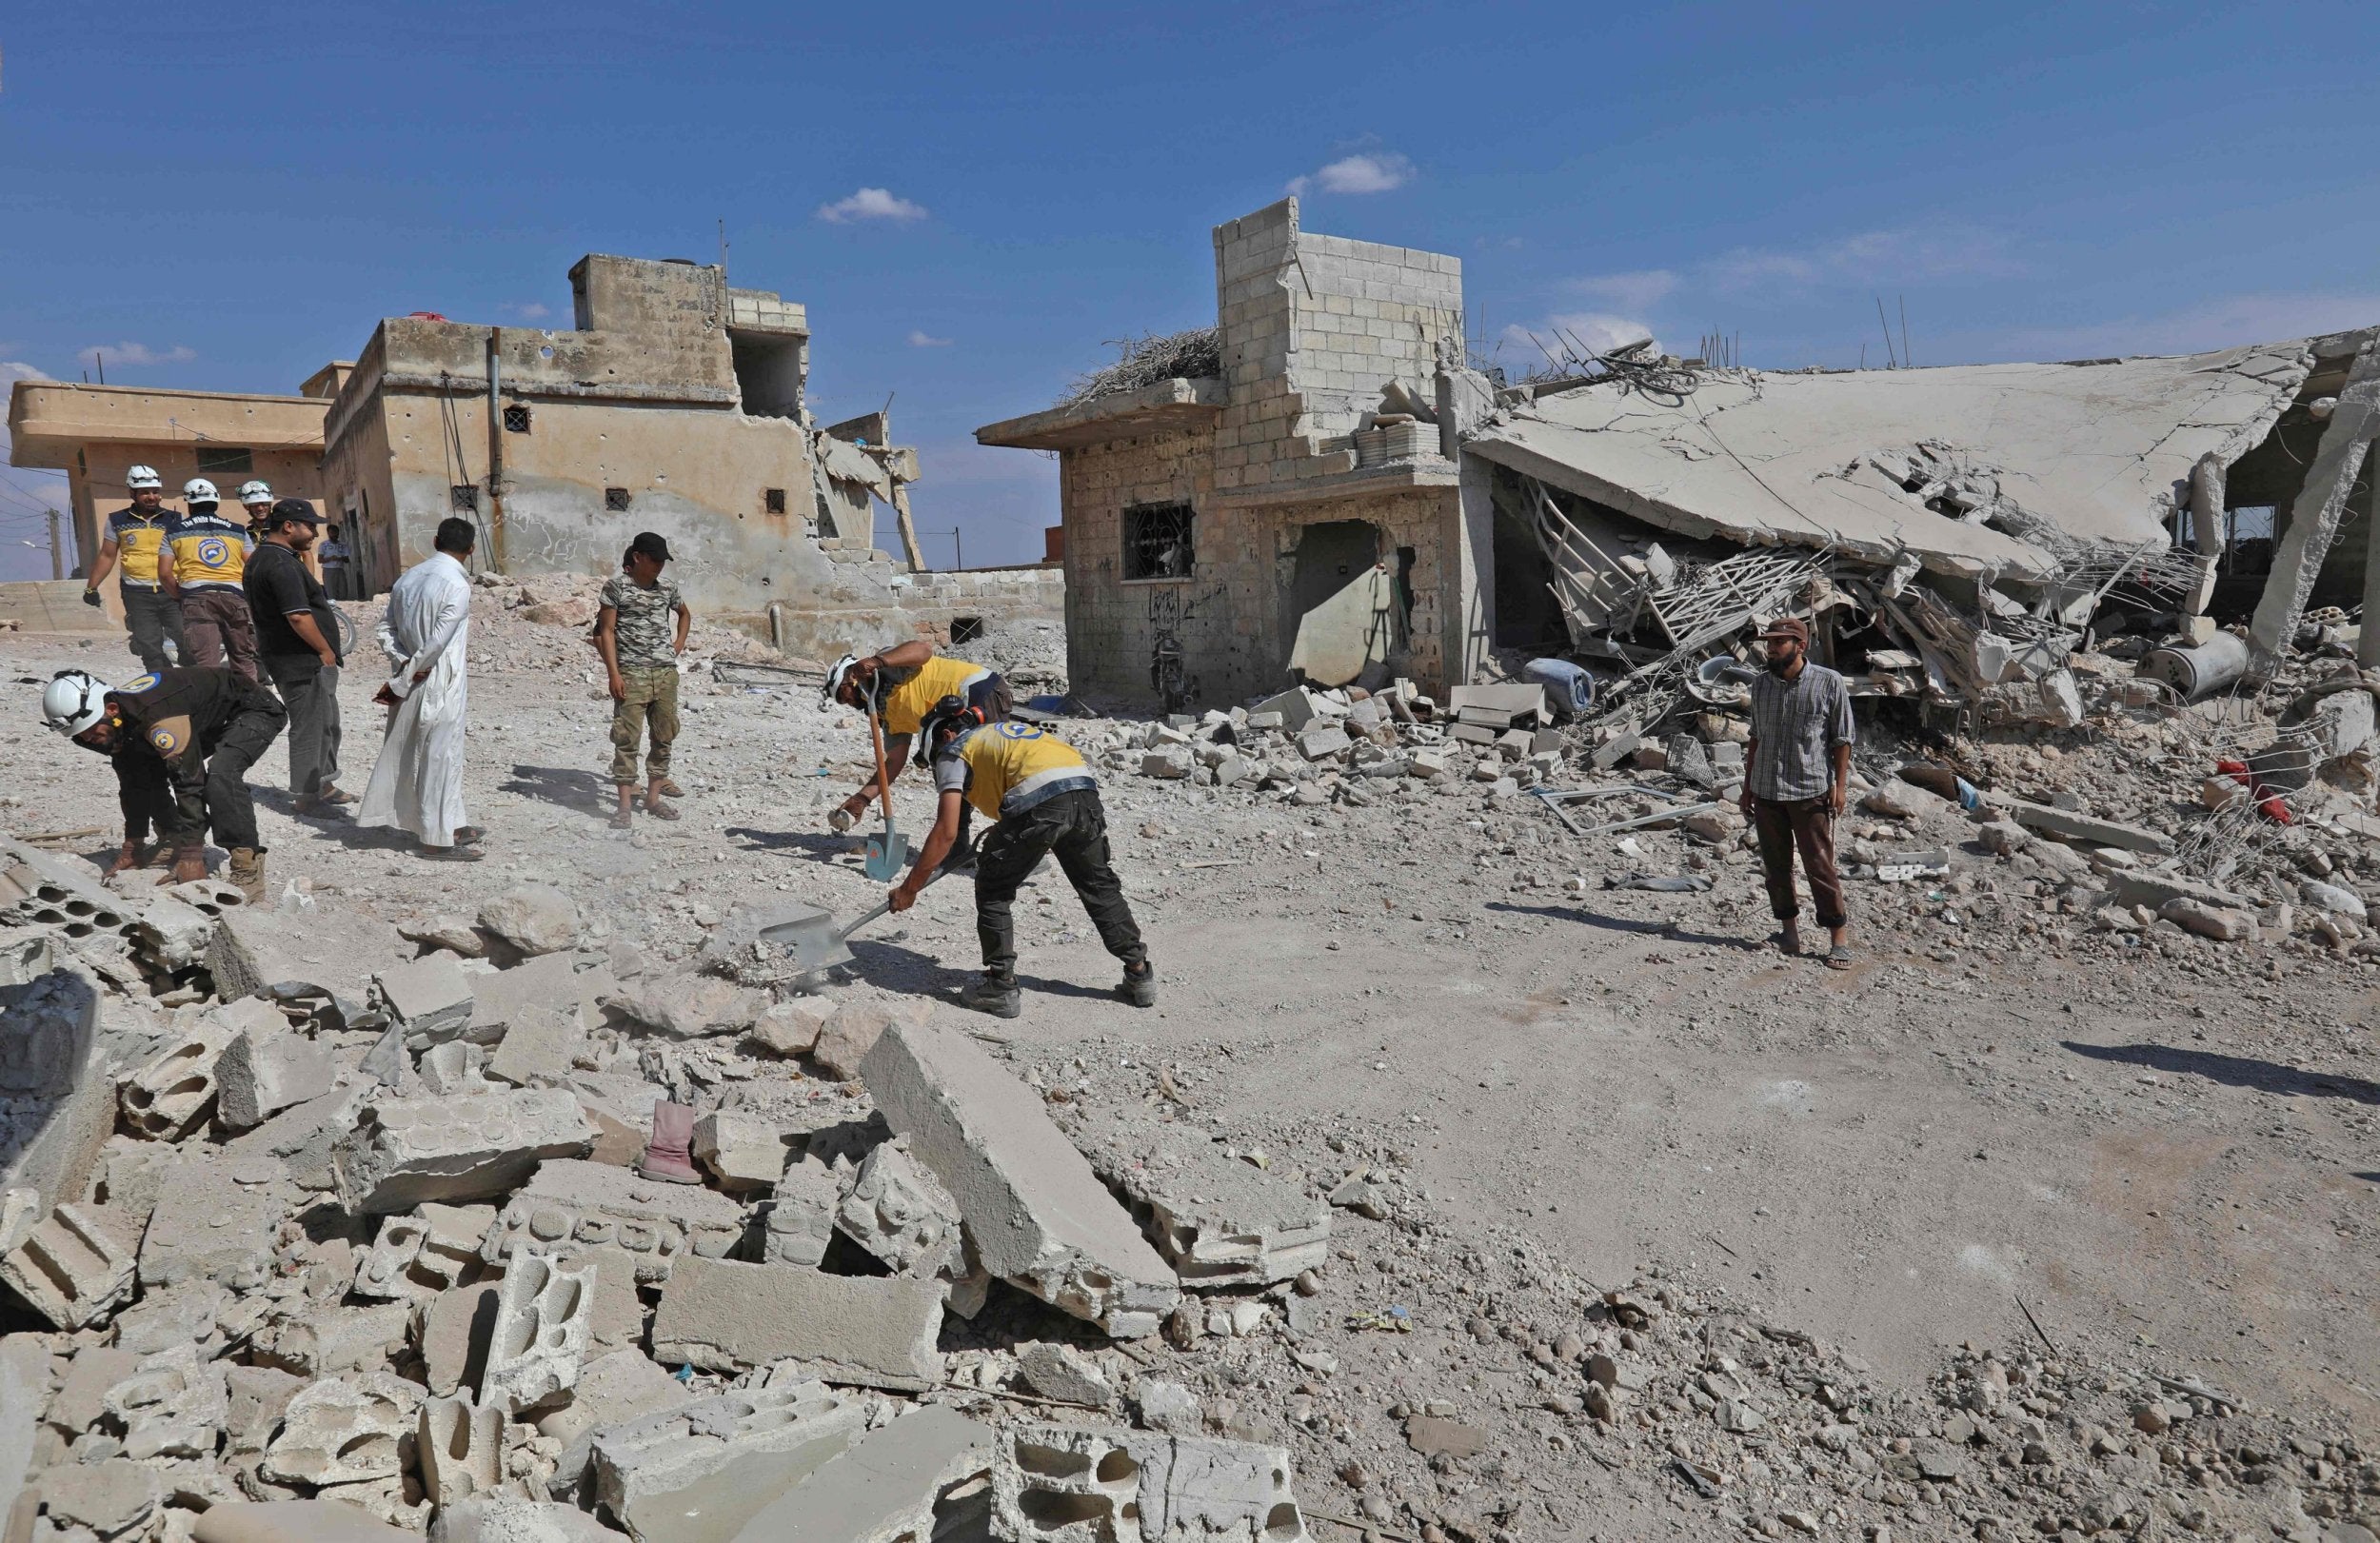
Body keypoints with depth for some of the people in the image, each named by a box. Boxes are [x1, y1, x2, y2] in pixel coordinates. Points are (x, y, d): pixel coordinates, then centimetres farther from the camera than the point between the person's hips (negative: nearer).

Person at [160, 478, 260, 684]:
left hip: (197, 597, -2)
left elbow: (164, 574, 5)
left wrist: (181, 597, 17)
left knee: (206, 663, -7)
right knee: (244, 660, 10)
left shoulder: (174, 530, 14)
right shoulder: (237, 531, 18)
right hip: (235, 596, 2)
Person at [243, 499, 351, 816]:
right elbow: (298, 616, -25)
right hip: (302, 662, -11)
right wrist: (325, 650, -15)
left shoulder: (261, 557, 15)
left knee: (327, 724, 19)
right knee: (310, 728, -3)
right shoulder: (282, 564, -20)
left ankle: (323, 786, 30)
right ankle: (307, 798, 5)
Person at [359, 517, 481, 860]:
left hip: (411, 684, 8)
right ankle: (438, 839, 7)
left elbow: (386, 627, 8)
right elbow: (437, 641, -18)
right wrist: (401, 682, -10)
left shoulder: (409, 577, 9)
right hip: (440, 687, -8)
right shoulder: (457, 585, -15)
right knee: (440, 758, 0)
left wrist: (403, 663, -2)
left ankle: (452, 825, 27)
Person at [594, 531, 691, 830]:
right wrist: (614, 673, -12)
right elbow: (606, 631, -4)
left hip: (666, 672, 5)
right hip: (631, 673, -5)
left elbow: (685, 614, 31)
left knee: (664, 737, 8)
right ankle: (624, 805, -4)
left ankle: (653, 797, 19)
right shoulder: (617, 586, -3)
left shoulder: (667, 588, 10)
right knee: (627, 738, -7)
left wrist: (679, 644, 15)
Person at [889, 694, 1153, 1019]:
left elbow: (946, 833, 5)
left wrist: (909, 887, 11)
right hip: (1085, 791, 7)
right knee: (1099, 885, 24)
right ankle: (1140, 976, 30)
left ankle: (1001, 988, 16)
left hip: (1039, 802, -7)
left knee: (993, 890, 14)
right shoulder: (1010, 728, 37)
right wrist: (1001, 834, 45)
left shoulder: (953, 751, 16)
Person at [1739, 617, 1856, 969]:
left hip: (1811, 790, -5)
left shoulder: (1829, 683, -5)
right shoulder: (1761, 683, 8)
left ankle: (1840, 937, 6)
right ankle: (1790, 931, 20)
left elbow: (1842, 739, -2)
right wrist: (1747, 787, 14)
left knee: (1820, 866, -3)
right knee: (1776, 865, 9)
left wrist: (1839, 784, -9)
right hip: (1766, 790, 5)